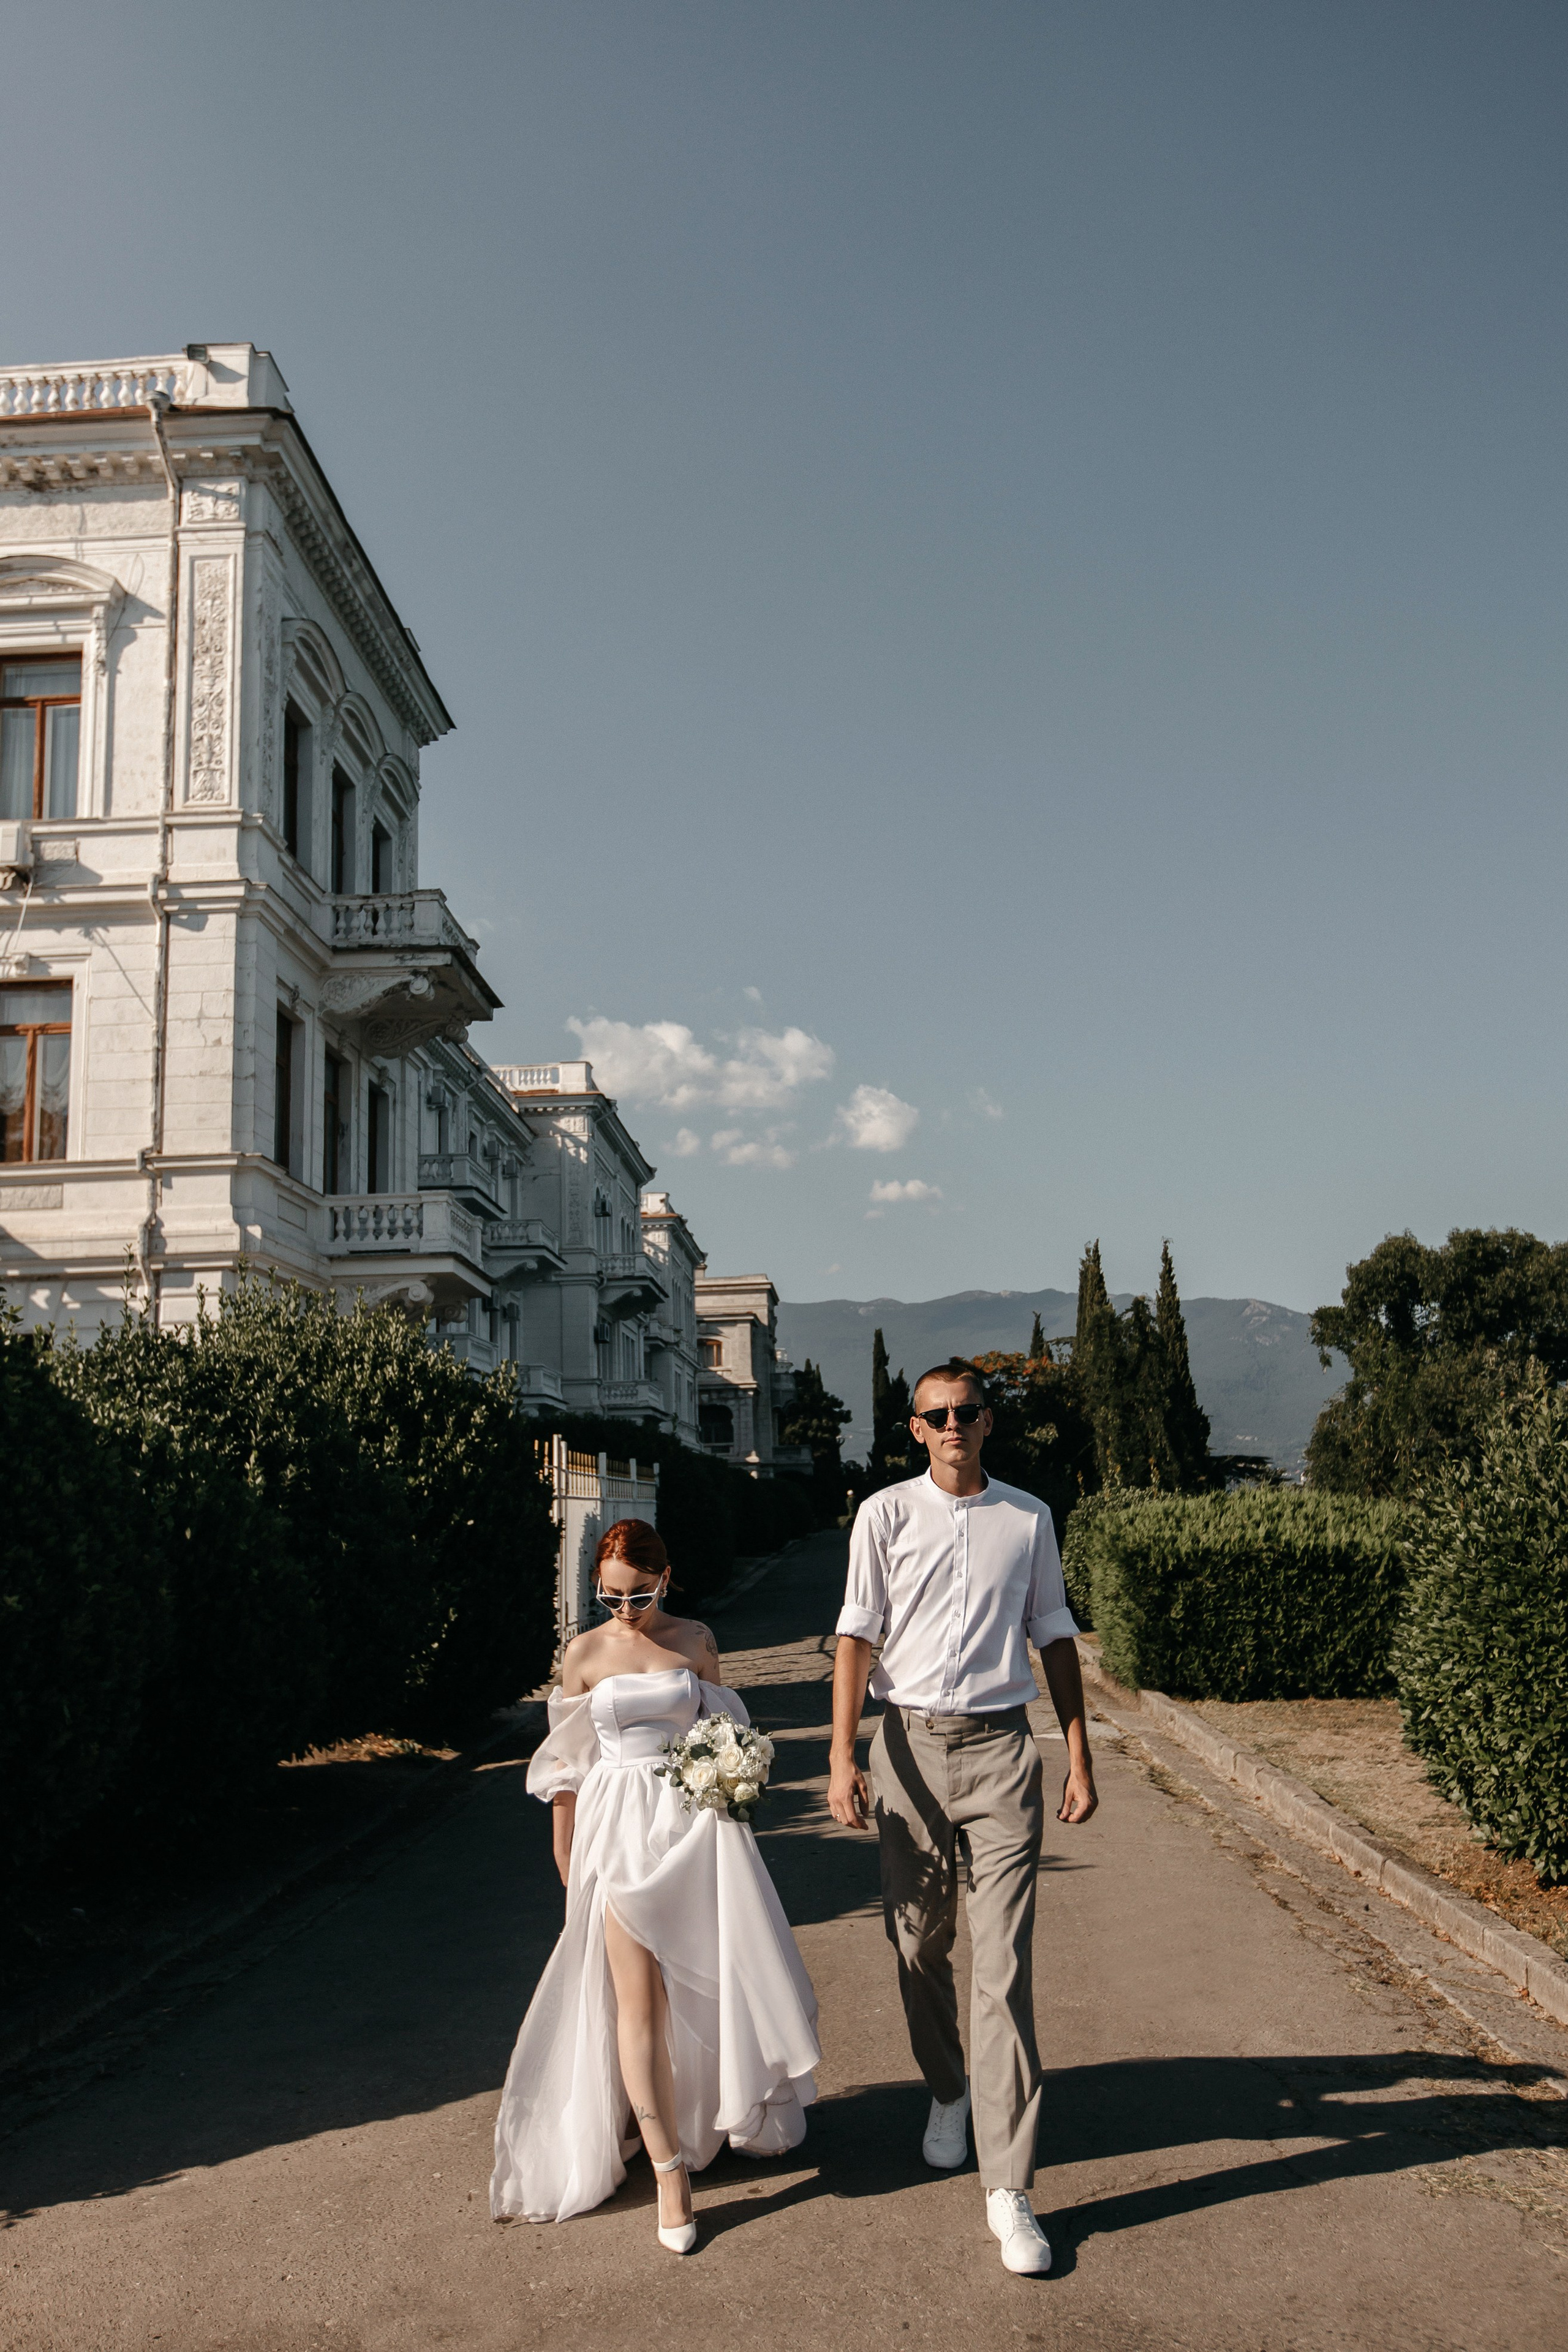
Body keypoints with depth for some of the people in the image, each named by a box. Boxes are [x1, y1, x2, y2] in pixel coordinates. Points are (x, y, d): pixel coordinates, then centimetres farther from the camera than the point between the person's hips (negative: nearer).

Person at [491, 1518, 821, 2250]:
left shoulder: (694, 1639, 2)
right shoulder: (584, 1654, -2)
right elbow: (566, 1764, 5)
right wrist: (567, 1866, 8)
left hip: (697, 1824, 2)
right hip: (620, 1831, -2)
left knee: (712, 1981, 8)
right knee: (637, 1998, -5)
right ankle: (669, 2170, 2)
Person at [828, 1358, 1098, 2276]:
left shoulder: (1029, 1518, 5)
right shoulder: (886, 1513, 0)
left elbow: (1054, 1636, 11)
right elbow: (859, 1632, -3)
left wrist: (1081, 1759, 8)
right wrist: (843, 1757, -11)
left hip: (1001, 1749, 0)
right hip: (911, 1747, 1)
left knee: (1005, 1967, -5)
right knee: (920, 1944, 12)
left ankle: (1009, 2190, 0)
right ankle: (948, 2093, 40)